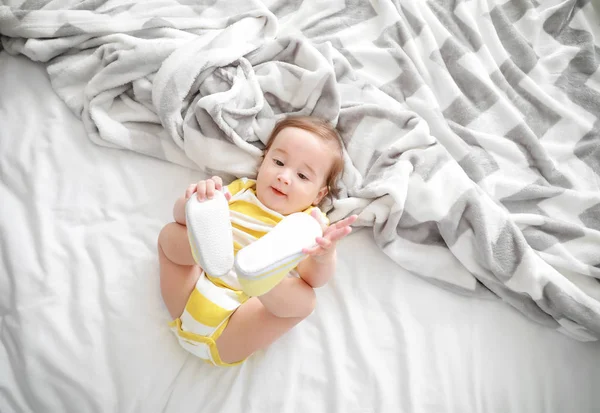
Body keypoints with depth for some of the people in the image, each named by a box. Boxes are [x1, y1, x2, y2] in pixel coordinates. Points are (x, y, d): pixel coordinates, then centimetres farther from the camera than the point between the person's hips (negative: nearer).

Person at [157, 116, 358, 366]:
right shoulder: (240, 190, 13)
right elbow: (181, 215, 6)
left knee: (305, 297, -23)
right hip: (191, 299, 3)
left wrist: (324, 256, -39)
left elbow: (314, 279, -14)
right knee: (171, 233, -8)